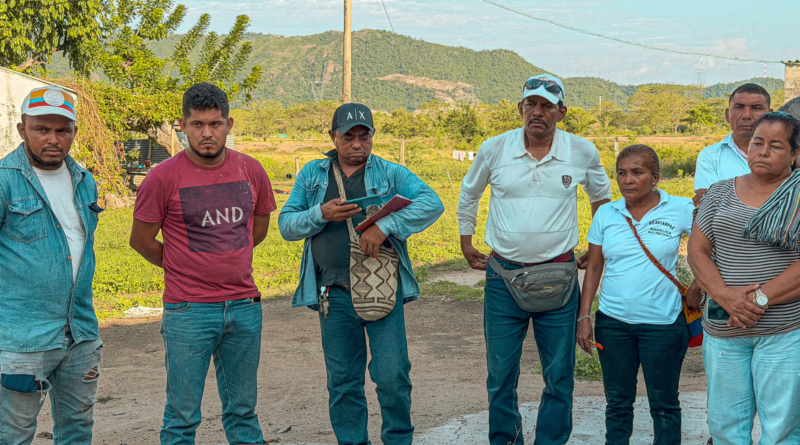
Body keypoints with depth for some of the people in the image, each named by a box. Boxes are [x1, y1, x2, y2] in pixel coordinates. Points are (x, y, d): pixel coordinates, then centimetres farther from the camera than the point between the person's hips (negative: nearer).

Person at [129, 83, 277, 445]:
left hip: (244, 306, 4)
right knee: (183, 415, 3)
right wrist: (183, 267, 8)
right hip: (188, 311, -4)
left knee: (243, 409, 14)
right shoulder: (164, 177, -8)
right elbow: (141, 240, 1)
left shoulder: (250, 170, 3)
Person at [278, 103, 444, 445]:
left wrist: (385, 226, -20)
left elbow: (432, 204, -9)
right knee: (343, 383, 8)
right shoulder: (312, 175, 11)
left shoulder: (390, 173, 4)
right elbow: (286, 224, 8)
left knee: (392, 376, -5)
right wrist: (320, 214, -11)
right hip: (335, 294, 2)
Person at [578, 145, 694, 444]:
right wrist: (584, 317, 3)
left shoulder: (680, 210, -6)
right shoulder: (606, 214, 3)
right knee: (618, 402, 12)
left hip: (663, 323, -3)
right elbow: (594, 267, 7)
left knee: (664, 403, 7)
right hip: (613, 322, 3)